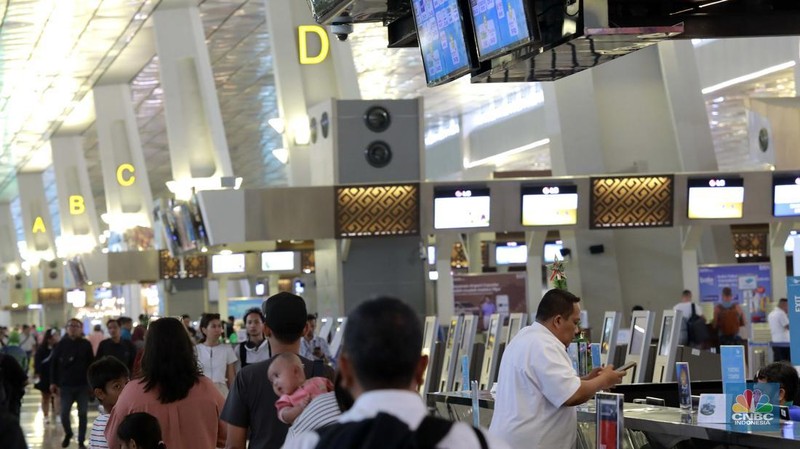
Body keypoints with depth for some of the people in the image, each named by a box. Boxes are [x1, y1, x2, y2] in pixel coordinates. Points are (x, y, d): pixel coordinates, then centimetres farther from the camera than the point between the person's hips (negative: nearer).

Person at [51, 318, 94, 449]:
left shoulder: (86, 344, 1)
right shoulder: (61, 344, 1)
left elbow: (91, 364, 2)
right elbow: (54, 364, 3)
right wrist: (54, 382, 0)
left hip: (83, 385, 0)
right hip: (66, 385, 0)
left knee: (83, 414, 3)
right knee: (64, 414, 1)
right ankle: (68, 434, 28)